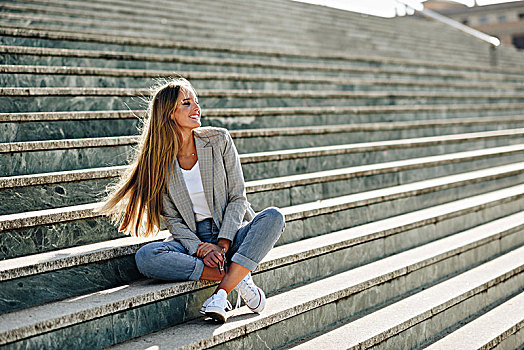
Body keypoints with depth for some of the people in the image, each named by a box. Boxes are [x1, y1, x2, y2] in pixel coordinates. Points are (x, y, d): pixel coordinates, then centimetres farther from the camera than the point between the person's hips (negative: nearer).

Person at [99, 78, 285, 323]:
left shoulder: (219, 140, -2)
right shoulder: (159, 160, -2)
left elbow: (238, 197, -3)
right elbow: (173, 220, -3)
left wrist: (222, 245, -16)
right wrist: (199, 248, -20)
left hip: (231, 235, 1)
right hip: (191, 239, 0)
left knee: (273, 216, -29)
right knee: (146, 257, -30)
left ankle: (221, 294, -35)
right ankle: (238, 278, -24)